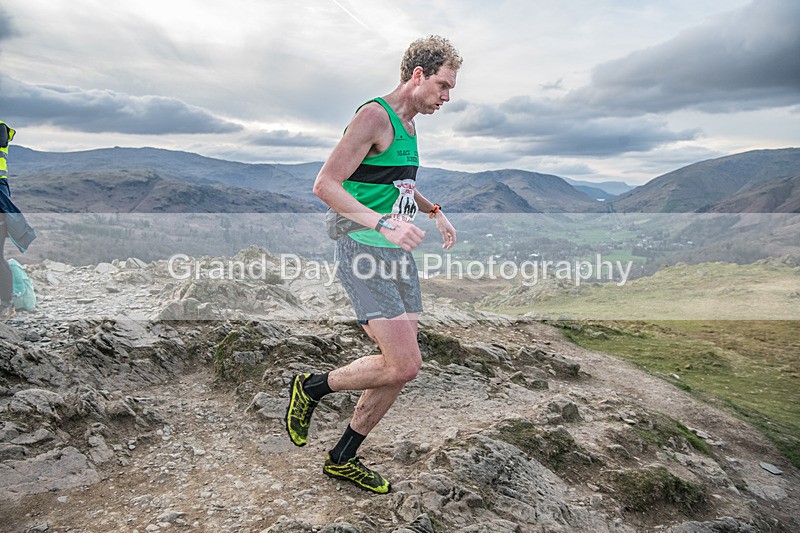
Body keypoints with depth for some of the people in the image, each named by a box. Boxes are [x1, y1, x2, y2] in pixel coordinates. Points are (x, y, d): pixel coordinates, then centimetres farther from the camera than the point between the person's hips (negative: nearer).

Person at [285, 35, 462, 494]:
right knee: (403, 365, -14)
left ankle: (343, 459, 25)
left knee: (401, 368, 9)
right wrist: (383, 223, -30)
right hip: (365, 251, -9)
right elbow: (325, 185, -19)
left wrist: (434, 210, 20)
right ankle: (311, 388, 11)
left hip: (399, 254, 10)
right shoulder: (375, 116, -11)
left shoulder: (410, 124, 18)